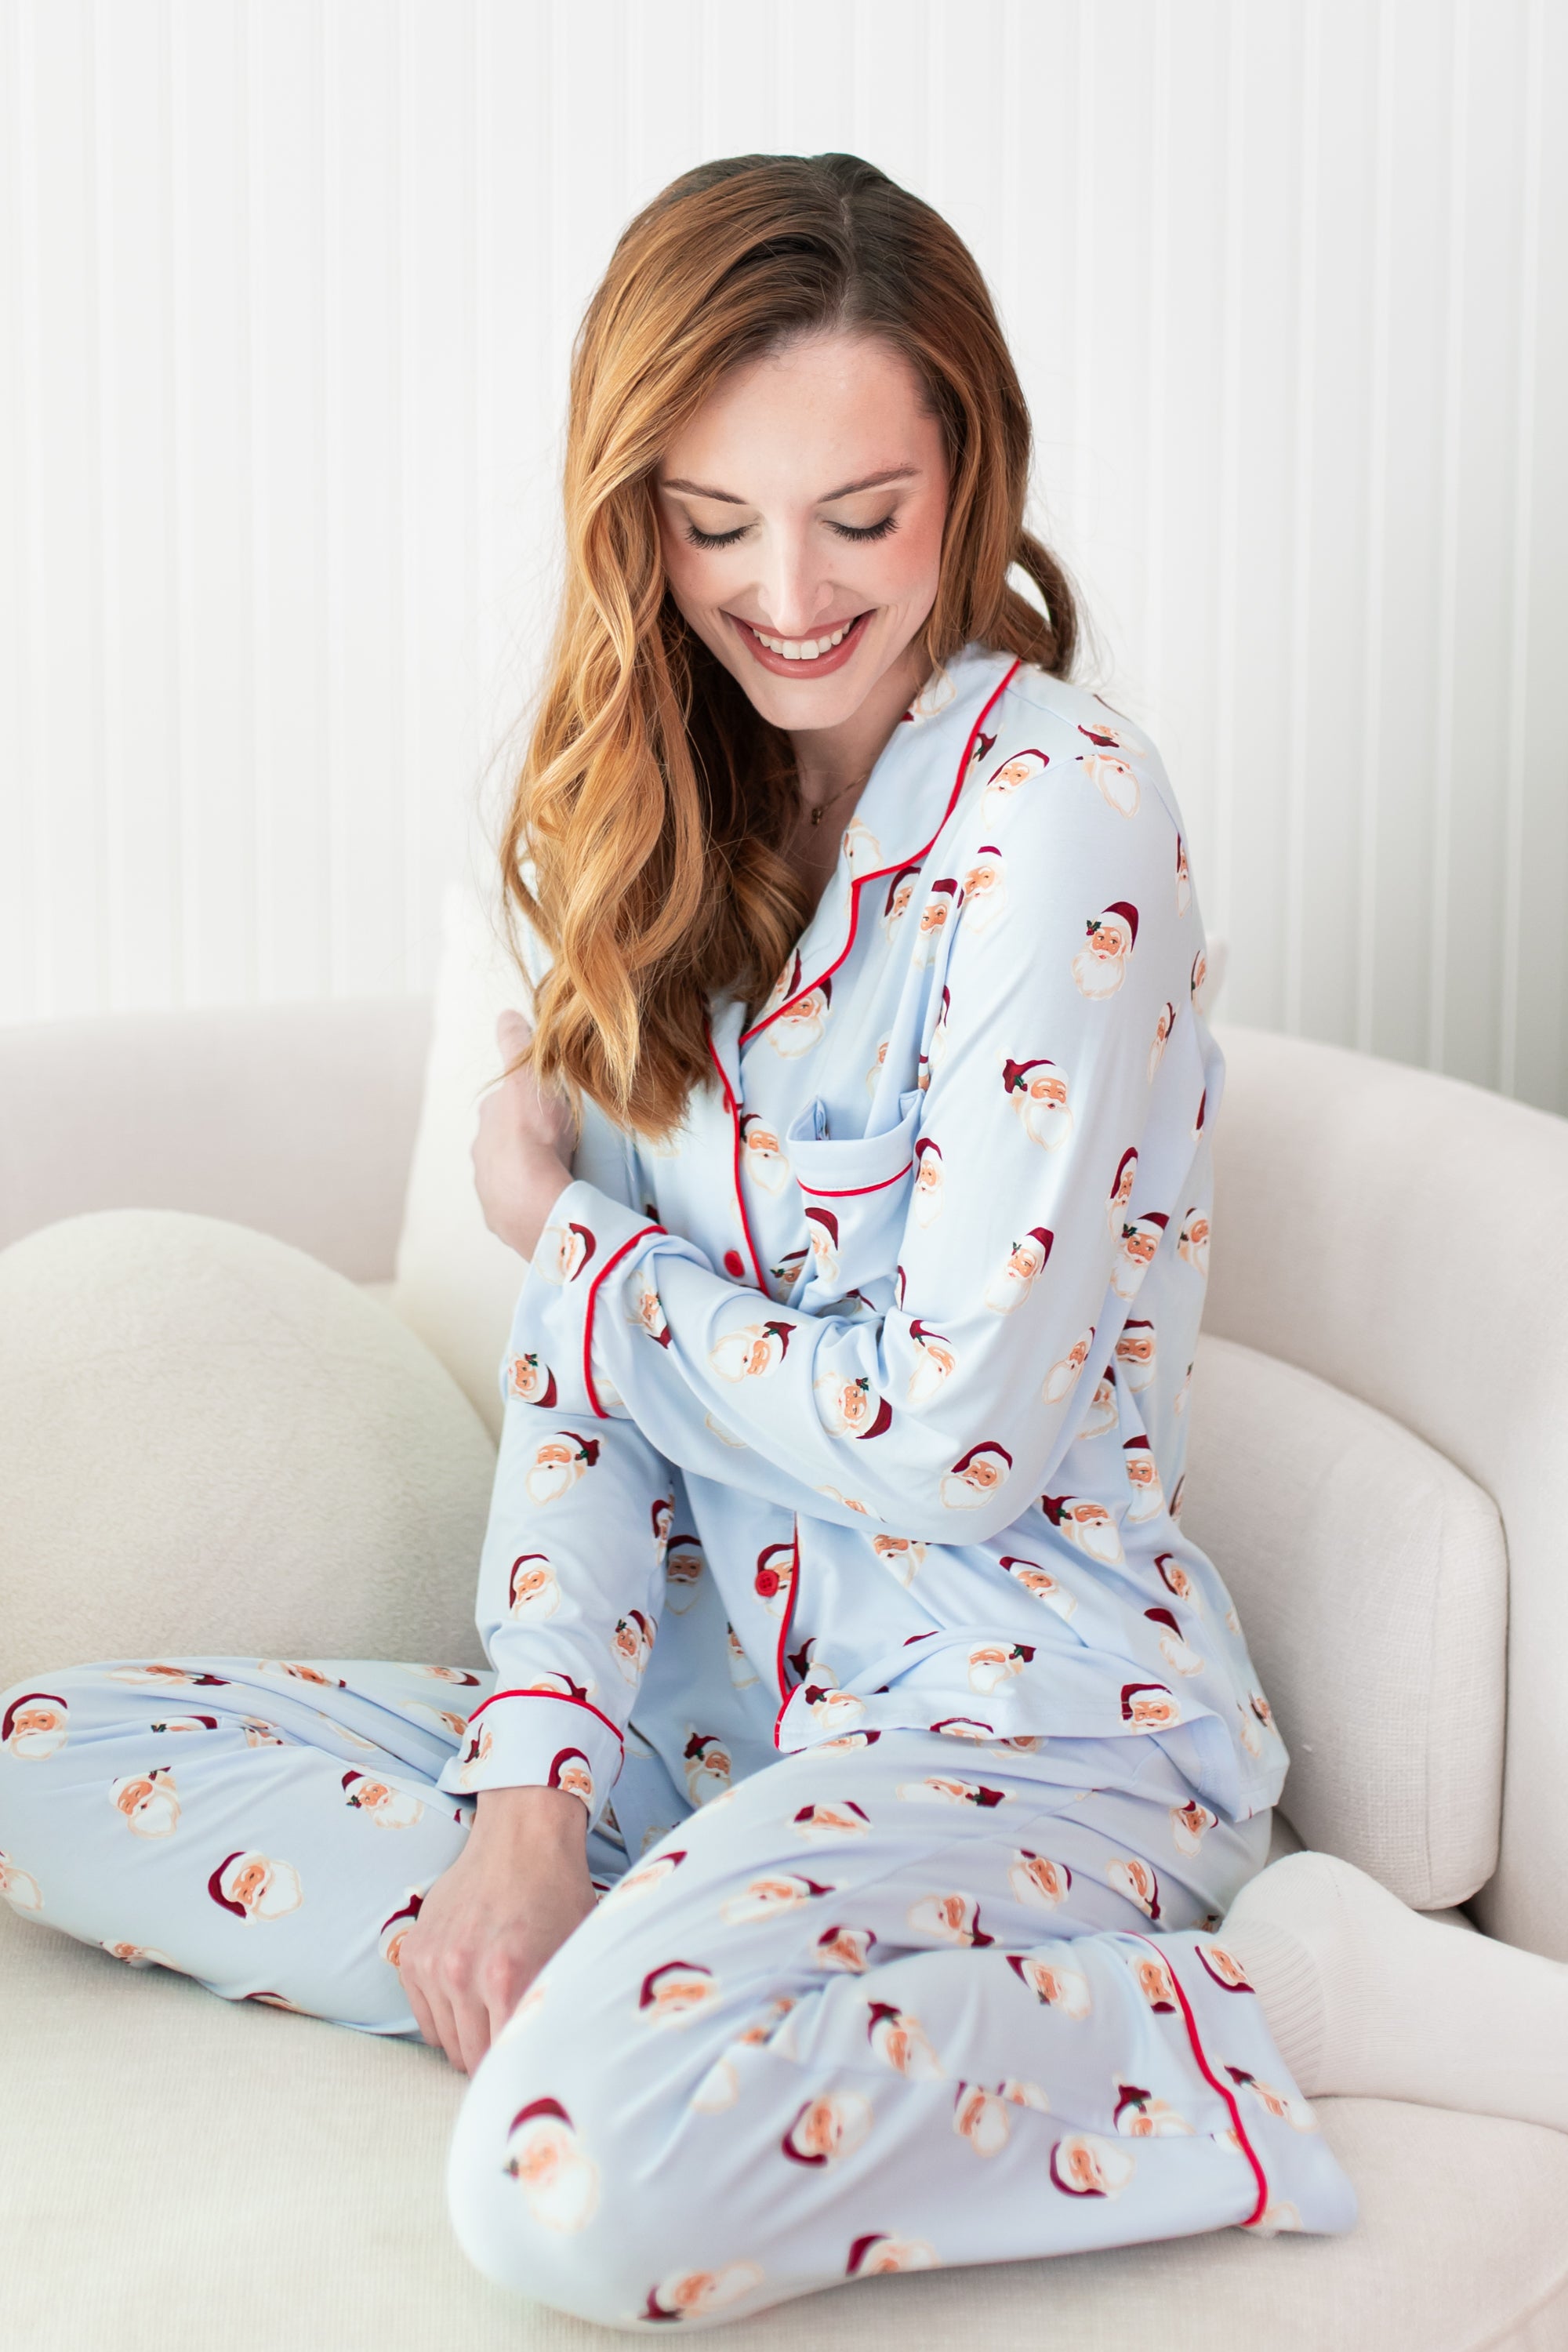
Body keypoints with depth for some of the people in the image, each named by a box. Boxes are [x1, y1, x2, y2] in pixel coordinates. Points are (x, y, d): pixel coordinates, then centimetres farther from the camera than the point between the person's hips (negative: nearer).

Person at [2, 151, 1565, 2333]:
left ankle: (1263, 2001, -14)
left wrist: (560, 1231, -5)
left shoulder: (1058, 821, -16)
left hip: (1021, 1706, -7)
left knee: (583, 2176, -33)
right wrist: (530, 1778, -11)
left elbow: (956, 1441, -19)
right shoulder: (669, 810, 6)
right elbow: (586, 1357, 3)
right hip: (713, 1666, 7)